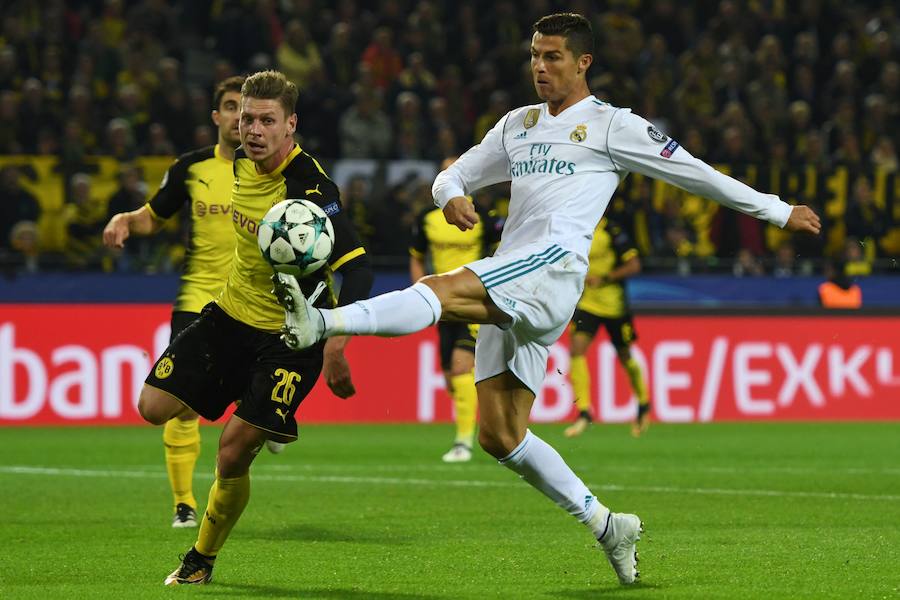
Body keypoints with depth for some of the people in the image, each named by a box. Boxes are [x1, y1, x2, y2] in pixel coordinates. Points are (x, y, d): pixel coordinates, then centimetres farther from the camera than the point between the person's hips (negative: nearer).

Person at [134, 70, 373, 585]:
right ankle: (257, 410, 19)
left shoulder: (310, 187, -24)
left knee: (232, 456, -12)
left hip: (291, 334, -7)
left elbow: (358, 267, -28)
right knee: (155, 405, -6)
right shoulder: (243, 163, -1)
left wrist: (335, 346, -37)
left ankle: (203, 559, 10)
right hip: (232, 313, 7)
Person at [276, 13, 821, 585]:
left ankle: (321, 322, -51)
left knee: (439, 291, -32)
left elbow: (696, 173, 9)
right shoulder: (518, 125, 25)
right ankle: (607, 526, 11)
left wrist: (778, 211, 11)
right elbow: (454, 175, 27)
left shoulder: (611, 125, 7)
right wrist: (452, 196, 1)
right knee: (500, 437, 4)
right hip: (508, 295, 8)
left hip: (552, 268, -8)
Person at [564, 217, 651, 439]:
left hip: (614, 305, -4)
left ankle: (643, 405, 35)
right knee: (576, 349, -16)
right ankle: (583, 413, -15)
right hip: (585, 304, 4)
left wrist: (602, 279, -21)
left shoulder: (612, 233, -13)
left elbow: (634, 265, -14)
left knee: (625, 357, 10)